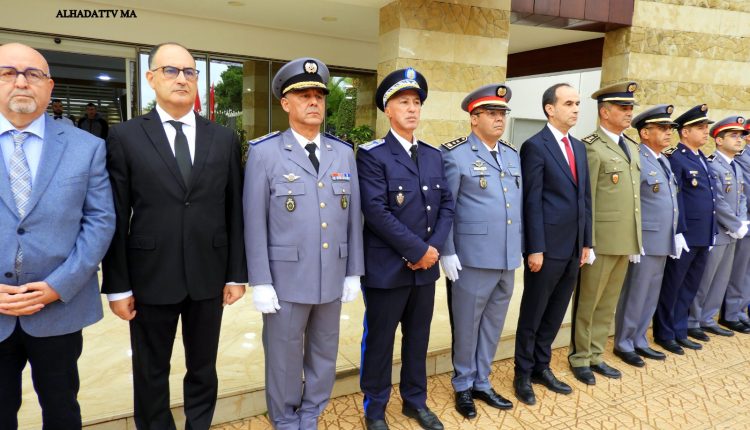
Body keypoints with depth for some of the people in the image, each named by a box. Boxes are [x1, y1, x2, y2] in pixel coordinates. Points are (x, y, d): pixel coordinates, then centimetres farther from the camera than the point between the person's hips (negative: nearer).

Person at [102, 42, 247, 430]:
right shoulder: (125, 137, -2)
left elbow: (235, 212, 3)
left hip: (209, 276, 2)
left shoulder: (224, 139, 3)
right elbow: (116, 218, -3)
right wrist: (117, 285, -4)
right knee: (151, 373, 15)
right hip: (150, 277, -1)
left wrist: (237, 273, 2)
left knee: (203, 367, 18)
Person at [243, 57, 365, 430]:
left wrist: (353, 273, 5)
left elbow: (352, 217, 6)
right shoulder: (264, 152, -6)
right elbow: (254, 222, -8)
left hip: (332, 278, 4)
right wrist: (260, 283, -11)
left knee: (324, 356, 18)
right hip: (285, 278, -3)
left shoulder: (343, 153, 6)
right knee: (284, 359, 13)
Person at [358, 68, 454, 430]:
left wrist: (434, 247, -8)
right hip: (387, 269, -5)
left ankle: (415, 401, 38)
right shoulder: (372, 155, -10)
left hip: (426, 267, 6)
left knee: (418, 339, 18)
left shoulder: (433, 155, 10)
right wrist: (417, 251, -18)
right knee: (379, 341, 10)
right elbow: (376, 211, -19)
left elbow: (447, 204, 7)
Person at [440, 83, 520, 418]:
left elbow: (518, 206, 16)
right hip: (473, 258, -6)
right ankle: (463, 386, 28)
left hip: (507, 259, 6)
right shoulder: (455, 154, -7)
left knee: (492, 325, 17)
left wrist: (519, 248, 14)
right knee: (466, 325, 9)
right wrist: (447, 253, -13)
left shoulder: (512, 155, 13)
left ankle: (481, 382, 34)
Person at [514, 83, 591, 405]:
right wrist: (535, 248, -16)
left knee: (555, 313, 16)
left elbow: (585, 196, 15)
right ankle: (523, 374, 22)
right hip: (548, 247, -7)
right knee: (532, 314, 6)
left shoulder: (579, 147, 14)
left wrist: (586, 242, 12)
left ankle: (542, 367, 32)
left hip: (573, 247, 7)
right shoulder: (535, 146, -9)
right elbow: (532, 202, -14)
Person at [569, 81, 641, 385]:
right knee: (588, 303, 6)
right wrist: (587, 244, -17)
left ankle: (596, 356, 29)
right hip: (601, 241, -8)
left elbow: (635, 198, 17)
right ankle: (580, 358, 21)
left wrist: (636, 240, 15)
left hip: (625, 242, 8)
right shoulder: (591, 147, -10)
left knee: (608, 303, 15)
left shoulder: (632, 148, 15)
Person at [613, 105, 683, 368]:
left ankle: (639, 341, 29)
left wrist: (674, 236, 15)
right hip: (645, 243, -9)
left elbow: (670, 203, 19)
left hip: (663, 243, 9)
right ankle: (623, 344, 17)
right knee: (634, 296, 3)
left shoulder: (664, 161, 15)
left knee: (650, 297, 16)